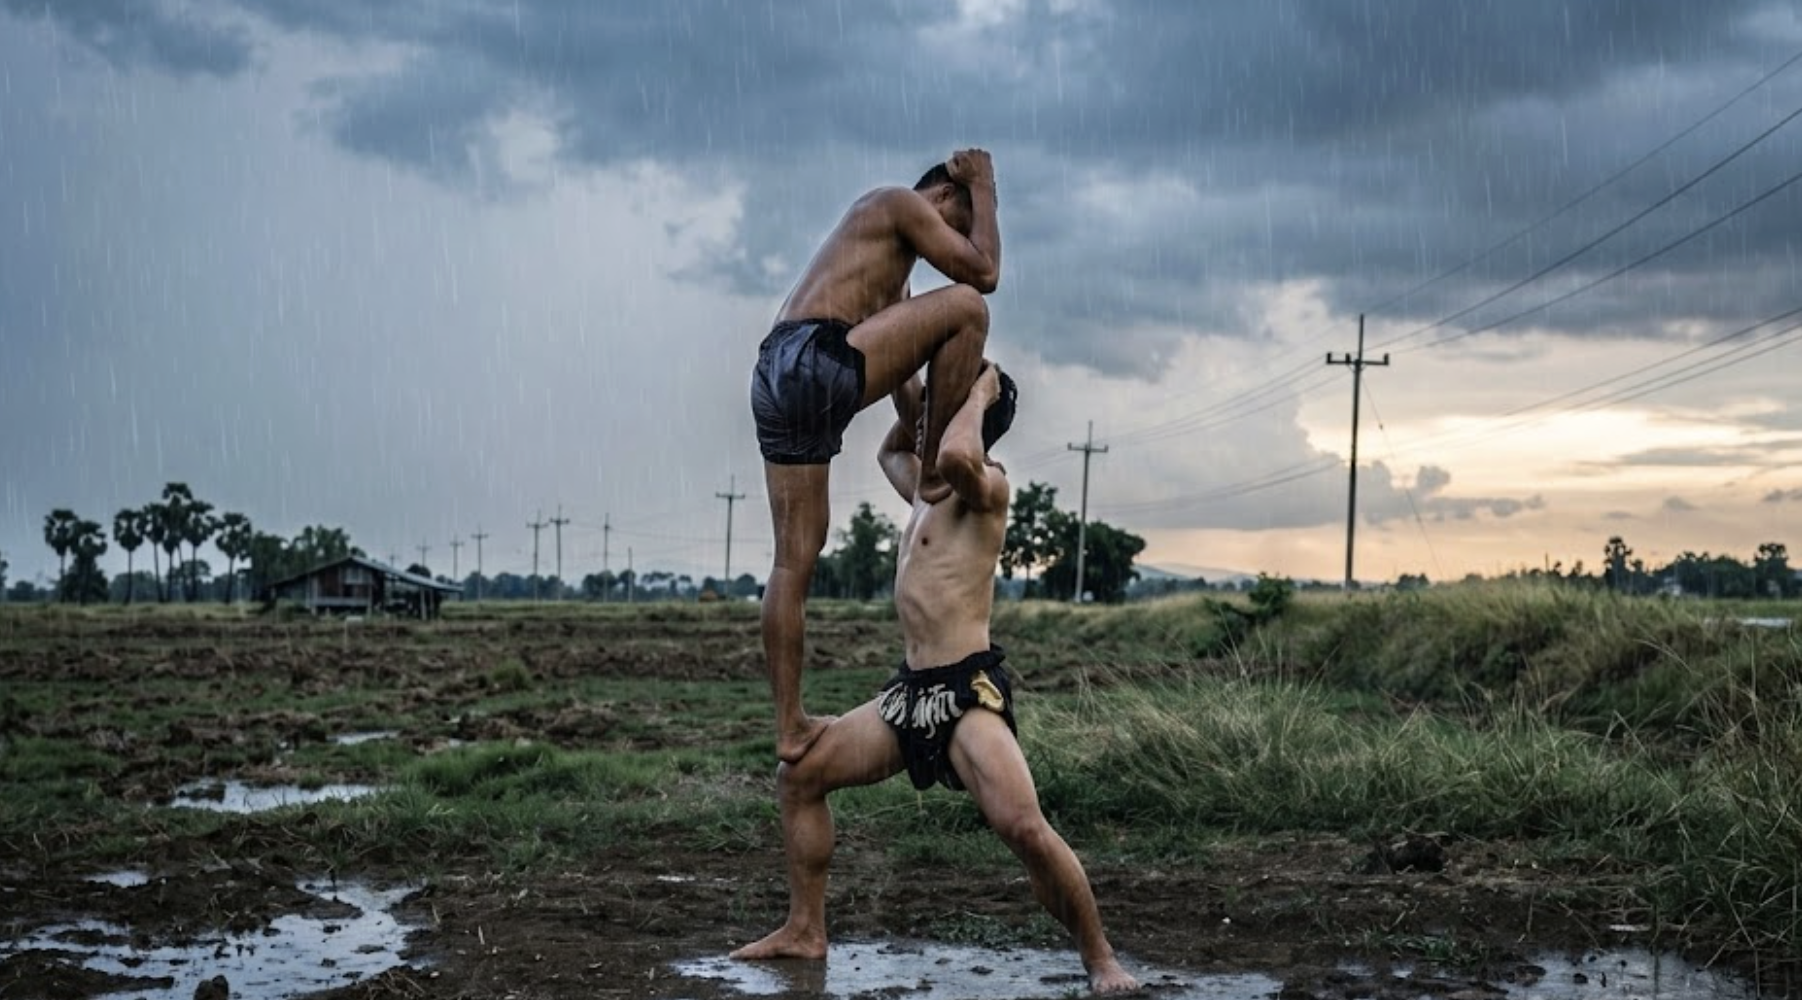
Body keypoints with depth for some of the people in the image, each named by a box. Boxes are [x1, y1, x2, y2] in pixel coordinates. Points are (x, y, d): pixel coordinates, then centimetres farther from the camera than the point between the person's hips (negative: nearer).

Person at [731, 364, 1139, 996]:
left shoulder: (986, 485, -8)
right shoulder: (926, 490, 18)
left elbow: (956, 455, -34)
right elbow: (893, 450, 41)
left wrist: (978, 394, -15)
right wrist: (905, 396, 21)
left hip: (969, 690, -9)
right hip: (910, 689, 9)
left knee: (1023, 828, -23)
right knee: (798, 775, 11)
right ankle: (805, 931, 19)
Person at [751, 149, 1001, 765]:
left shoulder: (884, 240, 36)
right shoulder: (903, 204, 6)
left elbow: (893, 344, 39)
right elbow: (984, 274, 2)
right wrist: (985, 191, 15)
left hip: (775, 381, 10)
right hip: (812, 361, -10)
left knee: (795, 559, 8)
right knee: (964, 304, -8)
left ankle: (790, 729, 9)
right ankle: (938, 469, -2)